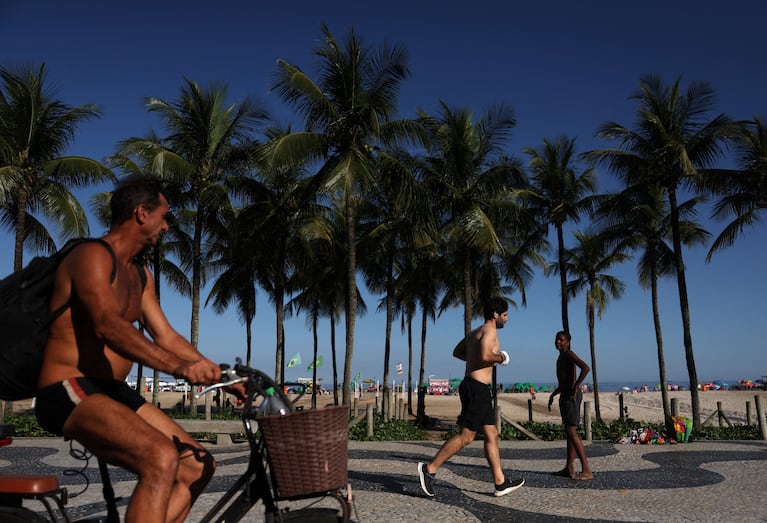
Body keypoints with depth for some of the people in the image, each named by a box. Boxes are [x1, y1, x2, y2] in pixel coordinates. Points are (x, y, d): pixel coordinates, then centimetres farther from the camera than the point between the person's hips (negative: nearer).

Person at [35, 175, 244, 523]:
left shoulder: (140, 275, 16)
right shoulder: (92, 255, -12)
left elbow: (166, 337, 15)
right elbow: (108, 326, -29)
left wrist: (221, 376, 8)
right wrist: (179, 368, -40)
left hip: (113, 391, 9)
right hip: (69, 393, -9)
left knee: (197, 467, 2)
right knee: (162, 458, -31)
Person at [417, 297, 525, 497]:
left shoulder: (475, 332, 18)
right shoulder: (489, 330, -11)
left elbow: (457, 352, 27)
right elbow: (485, 355, -27)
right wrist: (500, 357, -9)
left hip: (478, 389, 10)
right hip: (478, 388, -10)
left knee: (492, 435, 11)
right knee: (466, 436, -7)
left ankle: (500, 483, 16)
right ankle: (430, 468, -2)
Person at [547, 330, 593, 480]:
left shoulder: (569, 354, -10)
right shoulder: (561, 357, 20)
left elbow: (585, 368, -28)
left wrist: (576, 386, -24)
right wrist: (553, 395, 24)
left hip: (571, 396, -10)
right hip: (565, 396, 10)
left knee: (571, 432, -12)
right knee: (570, 432, 12)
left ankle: (587, 470, -11)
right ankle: (569, 468, 17)